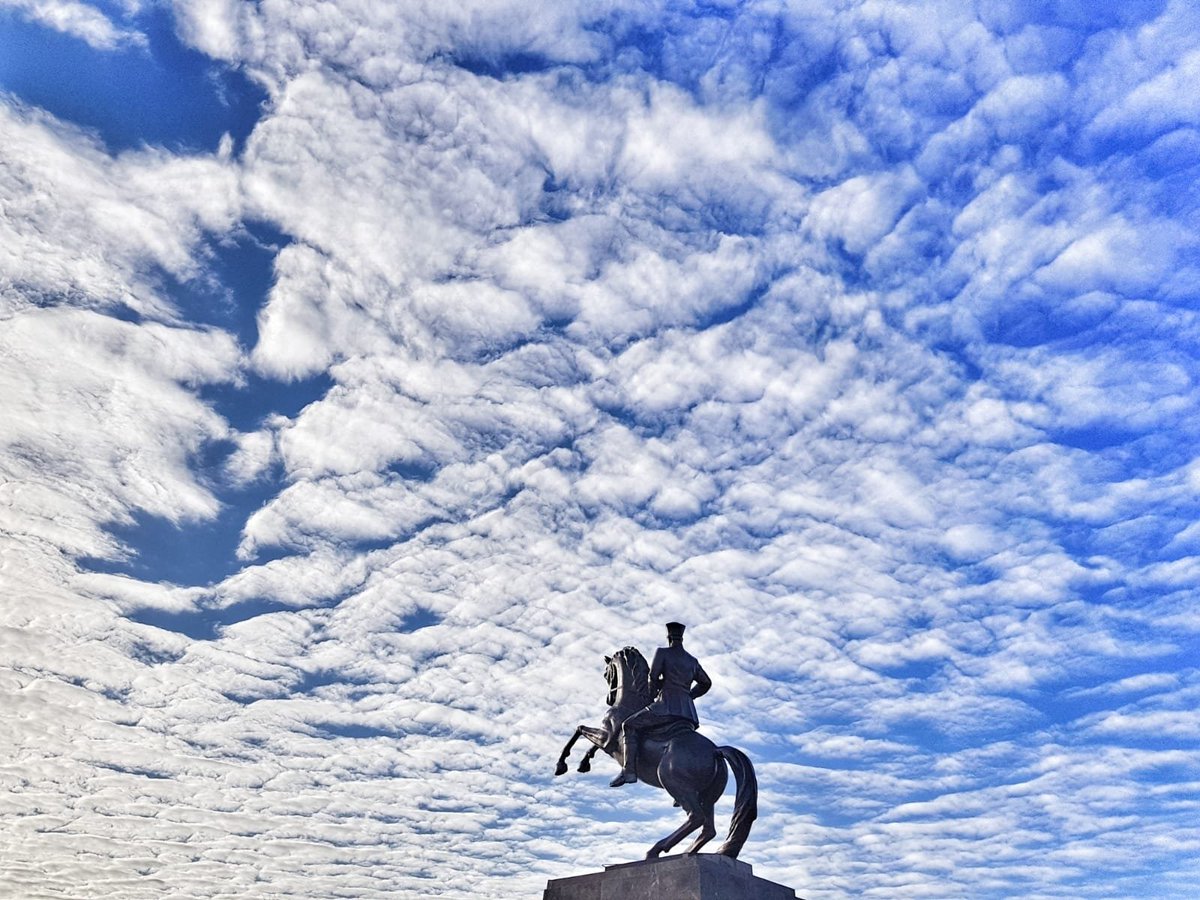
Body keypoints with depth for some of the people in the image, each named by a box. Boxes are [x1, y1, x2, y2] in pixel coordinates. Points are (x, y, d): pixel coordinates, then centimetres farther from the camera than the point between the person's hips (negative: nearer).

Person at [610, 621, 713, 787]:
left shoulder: (662, 652, 4)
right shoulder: (693, 661, 20)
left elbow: (653, 677, -2)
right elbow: (706, 683, 31)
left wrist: (652, 694, 17)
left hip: (667, 707, -6)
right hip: (689, 713, 6)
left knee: (629, 726, 3)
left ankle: (629, 771, -10)